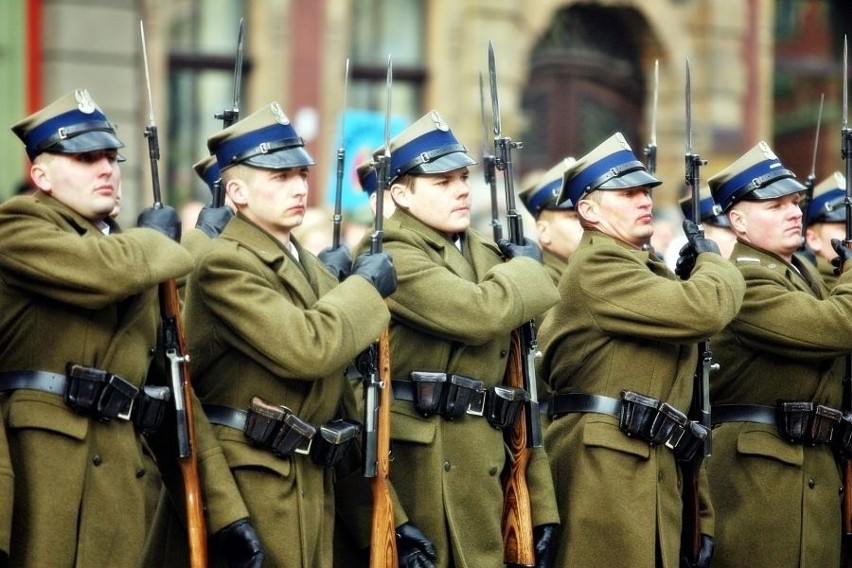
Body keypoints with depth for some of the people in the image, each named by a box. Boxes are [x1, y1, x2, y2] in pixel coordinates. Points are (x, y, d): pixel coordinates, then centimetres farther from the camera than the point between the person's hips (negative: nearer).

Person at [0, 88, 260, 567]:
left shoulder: (138, 261, 23)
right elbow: (108, 270, -19)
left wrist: (225, 506, 10)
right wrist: (157, 241, 5)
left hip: (120, 476, 7)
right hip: (43, 463, -7)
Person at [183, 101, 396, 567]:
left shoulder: (308, 265, 17)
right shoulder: (224, 264, -12)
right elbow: (307, 348, -23)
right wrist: (363, 287, -10)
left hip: (313, 479, 9)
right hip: (255, 482, -8)